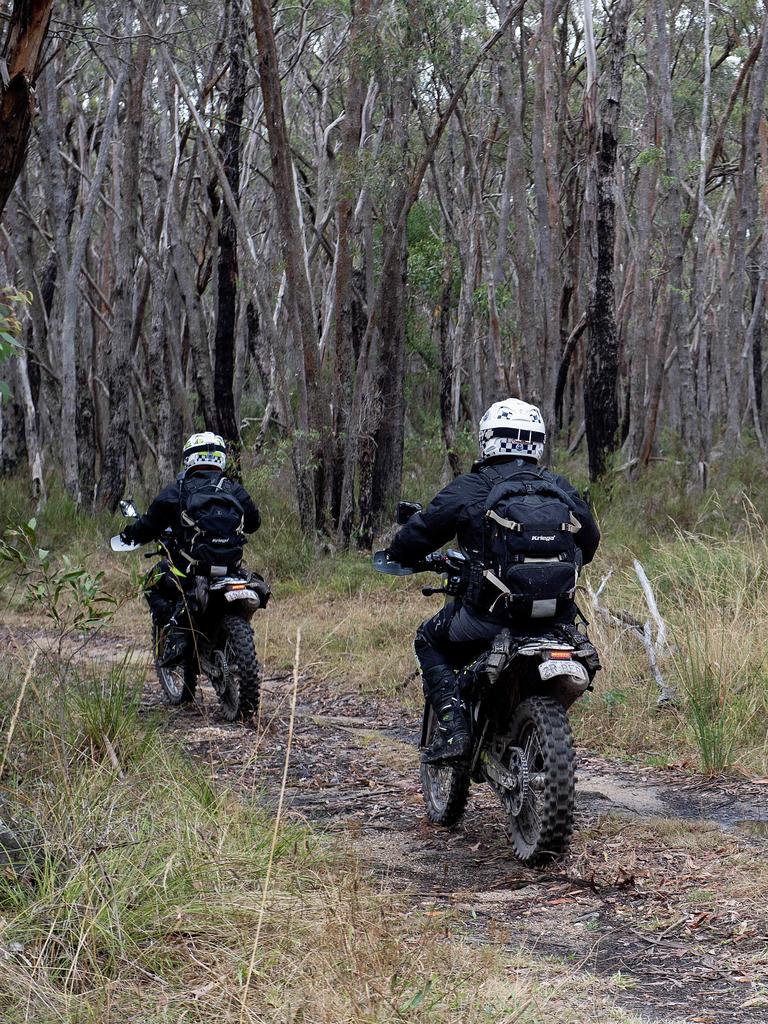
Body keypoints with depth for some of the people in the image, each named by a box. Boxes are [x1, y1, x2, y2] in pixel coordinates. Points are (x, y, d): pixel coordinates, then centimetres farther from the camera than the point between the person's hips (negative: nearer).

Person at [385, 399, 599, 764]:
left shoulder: (470, 488, -3)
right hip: (558, 616, 4)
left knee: (429, 642, 21)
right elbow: (589, 542, 23)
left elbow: (419, 532, 1)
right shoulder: (563, 489, 10)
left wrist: (397, 553, 24)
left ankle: (452, 728, 2)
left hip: (490, 612, -4)